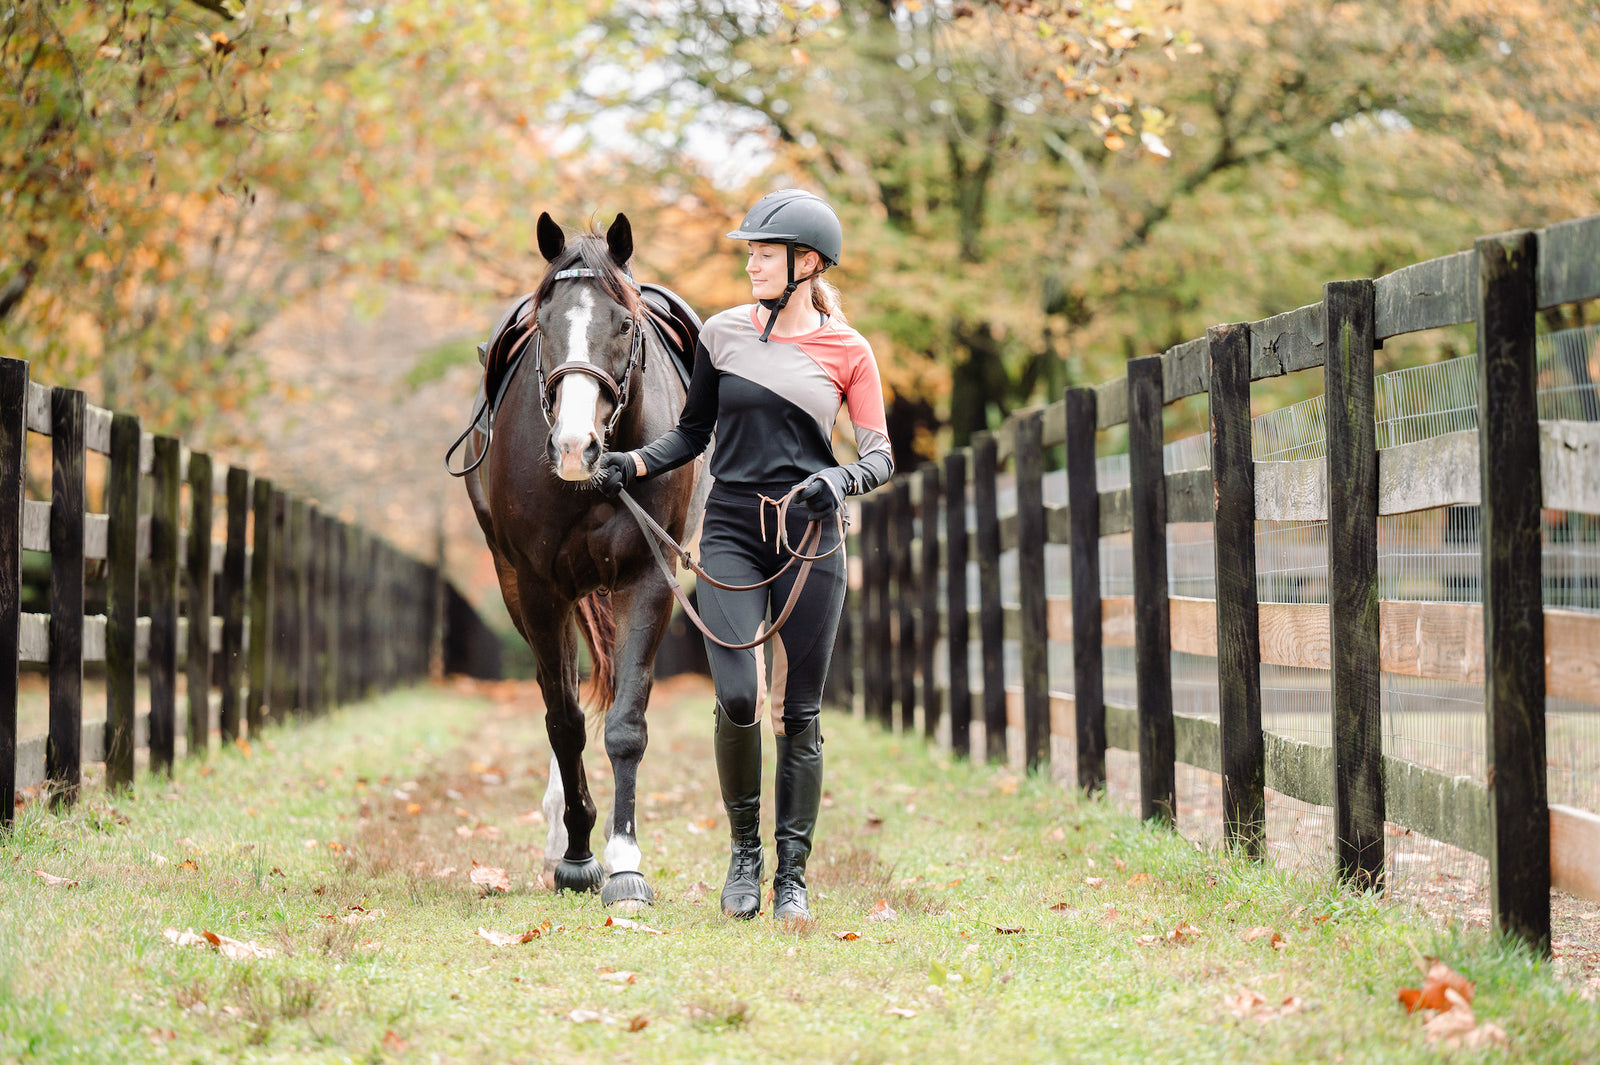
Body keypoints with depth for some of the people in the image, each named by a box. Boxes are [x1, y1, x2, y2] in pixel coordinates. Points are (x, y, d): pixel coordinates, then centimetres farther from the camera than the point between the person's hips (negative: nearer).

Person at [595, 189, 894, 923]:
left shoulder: (849, 352, 2)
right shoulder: (723, 334, 6)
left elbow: (881, 456, 2)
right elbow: (693, 431, 16)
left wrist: (842, 478, -18)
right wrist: (635, 463, 0)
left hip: (809, 535, -1)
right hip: (731, 532, 1)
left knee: (799, 713, 2)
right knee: (737, 699, -14)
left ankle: (792, 875, 14)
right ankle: (743, 849, 9)